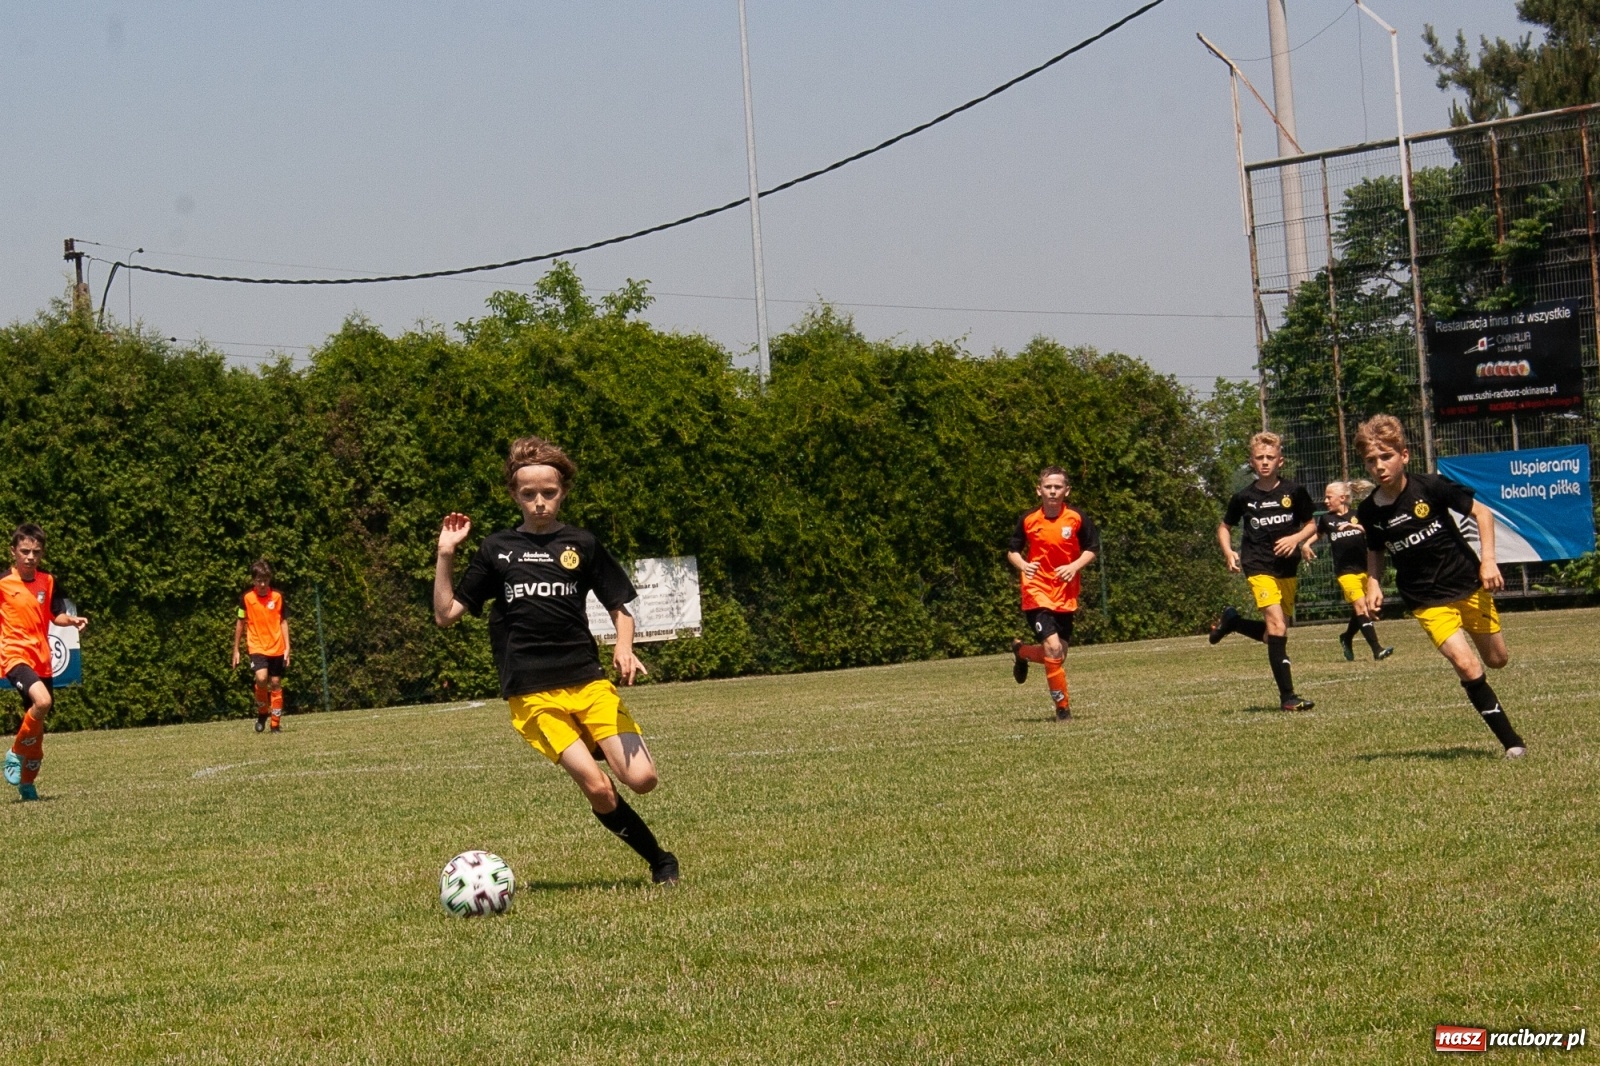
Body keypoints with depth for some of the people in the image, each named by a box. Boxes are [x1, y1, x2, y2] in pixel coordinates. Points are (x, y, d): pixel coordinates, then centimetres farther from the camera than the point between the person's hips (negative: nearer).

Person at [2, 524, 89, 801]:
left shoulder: (47, 582, 7)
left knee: (37, 721, 11)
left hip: (41, 660, 5)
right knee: (42, 701, -30)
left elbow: (57, 615, 9)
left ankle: (27, 783, 28)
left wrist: (71, 620, -10)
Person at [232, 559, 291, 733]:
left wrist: (287, 647, 0)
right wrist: (236, 650, 7)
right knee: (261, 678, -22)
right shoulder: (246, 598, -3)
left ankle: (276, 723, 13)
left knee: (276, 683, 3)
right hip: (257, 647, -2)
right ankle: (262, 712, 2)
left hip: (276, 648, 2)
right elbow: (240, 623, 6)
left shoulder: (277, 596, 0)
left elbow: (283, 621, 6)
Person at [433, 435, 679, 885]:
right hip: (532, 692, -1)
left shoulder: (582, 545, 9)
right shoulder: (497, 549, 9)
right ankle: (660, 861, 4)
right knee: (598, 788, -17)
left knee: (641, 778, -15)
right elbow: (446, 613, 8)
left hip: (588, 680, 1)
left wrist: (624, 648, -8)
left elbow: (621, 608, 12)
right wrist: (445, 555, -3)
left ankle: (596, 746, 19)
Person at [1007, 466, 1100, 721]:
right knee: (1053, 648, -18)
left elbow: (1092, 549, 6)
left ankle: (1021, 652, 39)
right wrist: (1023, 565, -14)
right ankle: (1062, 707, -3)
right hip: (1037, 593, -2)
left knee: (1058, 656, 7)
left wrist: (1075, 566, -13)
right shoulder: (1028, 521, -4)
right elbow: (1013, 551, 8)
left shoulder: (1077, 519, -4)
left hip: (1066, 595, 2)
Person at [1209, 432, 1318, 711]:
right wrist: (1229, 553, -4)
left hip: (1288, 569, 3)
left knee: (1275, 634, 11)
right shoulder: (1244, 497, -2)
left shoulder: (1295, 492, -1)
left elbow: (1311, 524, 10)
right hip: (1259, 567, -3)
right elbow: (1224, 527, 13)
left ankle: (1231, 621, 38)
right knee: (1277, 626, -19)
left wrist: (1296, 538, -11)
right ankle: (1287, 696, -17)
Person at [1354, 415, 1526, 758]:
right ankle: (1511, 742, -8)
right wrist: (1373, 584, -6)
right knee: (1467, 667, -17)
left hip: (1469, 584, 0)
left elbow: (1481, 512, -5)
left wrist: (1488, 560, -14)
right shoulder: (1370, 512, -8)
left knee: (1497, 659, 11)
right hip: (1428, 601, 0)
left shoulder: (1430, 487, -15)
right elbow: (1376, 552, 12)